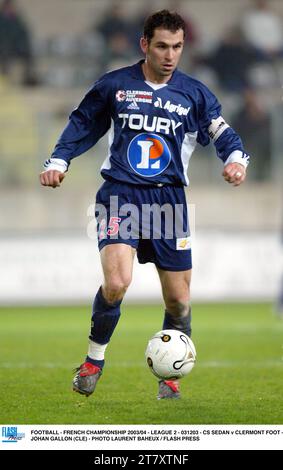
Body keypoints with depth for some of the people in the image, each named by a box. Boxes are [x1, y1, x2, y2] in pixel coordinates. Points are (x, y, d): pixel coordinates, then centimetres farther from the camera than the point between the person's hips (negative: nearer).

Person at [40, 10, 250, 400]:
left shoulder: (195, 94, 5)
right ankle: (94, 360, 0)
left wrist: (236, 159, -20)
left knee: (179, 300, 4)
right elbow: (82, 125, 16)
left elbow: (223, 135, 1)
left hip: (168, 199, 2)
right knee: (117, 283, -24)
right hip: (120, 194, -2)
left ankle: (170, 377, 26)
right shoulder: (113, 86, 4)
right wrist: (58, 162, 5)